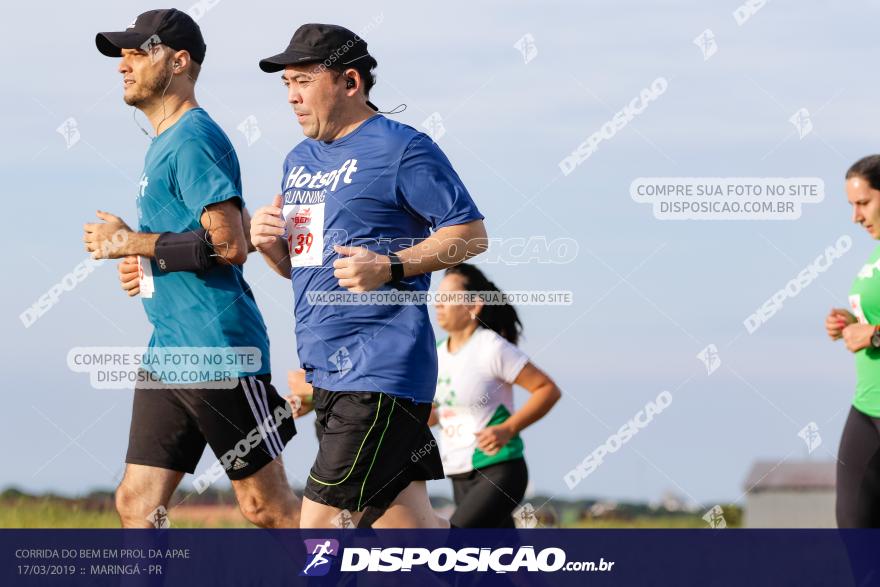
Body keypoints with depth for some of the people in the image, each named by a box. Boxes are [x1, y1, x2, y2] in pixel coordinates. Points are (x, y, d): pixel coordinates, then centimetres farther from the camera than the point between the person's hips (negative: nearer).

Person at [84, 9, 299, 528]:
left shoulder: (194, 139, -12)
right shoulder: (164, 143, 19)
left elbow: (230, 245, -21)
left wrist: (131, 242, -14)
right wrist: (145, 267, 12)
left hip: (219, 350, -10)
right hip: (168, 352, 10)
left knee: (268, 506, -3)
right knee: (136, 505, 4)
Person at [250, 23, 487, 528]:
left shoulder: (401, 149, -7)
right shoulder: (301, 160, 18)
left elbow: (471, 233, -8)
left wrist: (390, 267, -19)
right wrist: (269, 242, 4)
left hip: (380, 371, -8)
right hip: (326, 369, 8)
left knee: (321, 519, -12)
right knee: (408, 523, 7)